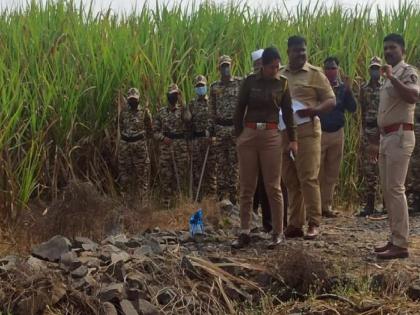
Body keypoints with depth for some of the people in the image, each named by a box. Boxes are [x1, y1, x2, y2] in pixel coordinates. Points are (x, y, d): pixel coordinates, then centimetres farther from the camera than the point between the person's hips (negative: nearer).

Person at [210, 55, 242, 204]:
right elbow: (212, 109, 12)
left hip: (235, 126, -2)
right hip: (220, 128, 2)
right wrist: (214, 126, 7)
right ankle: (221, 197, 10)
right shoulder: (214, 87, 9)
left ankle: (233, 195, 5)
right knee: (221, 162, 4)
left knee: (234, 162, 1)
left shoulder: (240, 83, 1)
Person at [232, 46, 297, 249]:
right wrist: (238, 135, 2)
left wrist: (293, 139, 3)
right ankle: (244, 232, 9)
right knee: (247, 186, 3)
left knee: (273, 186, -1)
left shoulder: (282, 83, 5)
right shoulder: (250, 81, 3)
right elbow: (239, 109, 6)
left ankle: (278, 232, 8)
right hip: (248, 135, 1)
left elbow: (288, 112, 8)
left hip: (271, 136, -1)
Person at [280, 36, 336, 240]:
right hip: (283, 132, 5)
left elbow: (331, 101, -1)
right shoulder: (279, 75, 15)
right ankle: (295, 224, 13)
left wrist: (314, 110, -19)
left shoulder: (315, 74, 2)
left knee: (308, 178, -7)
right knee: (290, 181, 7)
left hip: (306, 131, -4)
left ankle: (314, 223, 0)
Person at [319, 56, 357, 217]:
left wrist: (348, 90, -12)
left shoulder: (343, 87, 9)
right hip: (319, 133, -4)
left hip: (337, 133, 4)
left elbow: (352, 109, 0)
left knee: (332, 174, 8)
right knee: (317, 172, -7)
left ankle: (326, 206, 15)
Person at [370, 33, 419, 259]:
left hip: (400, 135, -10)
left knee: (395, 189, -12)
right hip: (386, 137, 10)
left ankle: (401, 244, -9)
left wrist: (392, 77, -31)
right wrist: (376, 141, 22)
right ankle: (395, 239, 16)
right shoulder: (388, 77, 20)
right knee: (387, 190, 10)